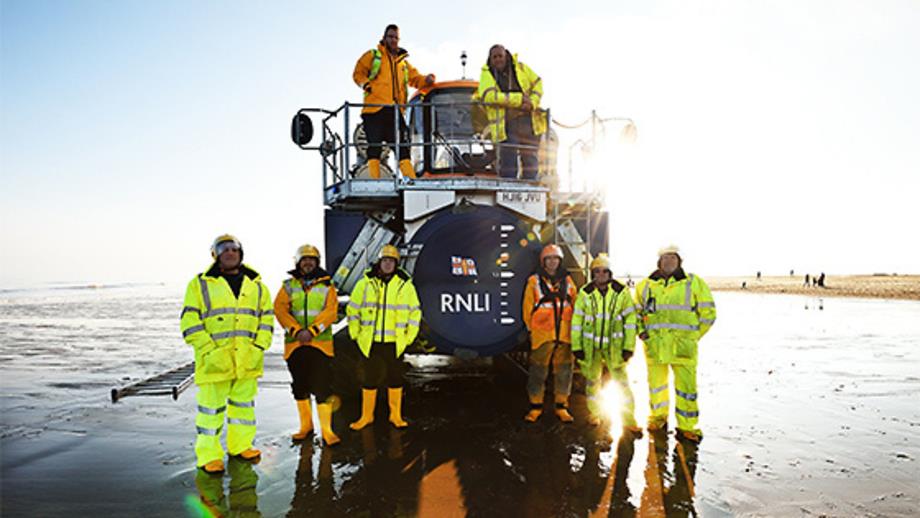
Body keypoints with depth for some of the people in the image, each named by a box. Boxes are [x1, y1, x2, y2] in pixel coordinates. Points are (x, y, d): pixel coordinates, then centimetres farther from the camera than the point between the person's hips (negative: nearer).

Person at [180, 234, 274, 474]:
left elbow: (266, 319, 11)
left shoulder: (257, 286, 11)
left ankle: (240, 445, 29)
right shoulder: (200, 284, 1)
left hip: (248, 361, 4)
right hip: (214, 361, -3)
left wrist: (257, 348, -2)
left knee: (244, 403, 14)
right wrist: (210, 351, -13)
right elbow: (190, 322, -4)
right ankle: (209, 454, 14)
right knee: (212, 408, 2)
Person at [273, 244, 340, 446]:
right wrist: (297, 330, -16)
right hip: (294, 344, 2)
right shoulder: (288, 285, 9)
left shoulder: (327, 286, 5)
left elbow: (330, 312, -6)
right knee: (300, 386, 12)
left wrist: (311, 331, -18)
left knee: (322, 386, -7)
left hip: (321, 343, -2)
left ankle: (327, 430, -2)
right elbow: (280, 310, -3)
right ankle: (306, 425, 27)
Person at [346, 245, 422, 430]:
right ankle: (366, 416, 22)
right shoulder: (366, 283, 1)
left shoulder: (405, 284, 1)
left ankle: (396, 415, 23)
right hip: (370, 342, 0)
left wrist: (409, 337, 3)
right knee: (370, 379, 8)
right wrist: (356, 334, 3)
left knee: (395, 379, 9)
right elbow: (352, 309, 8)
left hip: (395, 343, 0)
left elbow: (415, 312, 8)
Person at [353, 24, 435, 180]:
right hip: (375, 108, -3)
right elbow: (358, 73, 11)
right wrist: (366, 84, -7)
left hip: (395, 110, 4)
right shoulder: (373, 55, 13)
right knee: (374, 146, -5)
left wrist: (427, 80, 3)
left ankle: (411, 178, -3)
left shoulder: (403, 62, 25)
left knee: (402, 146, -1)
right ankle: (375, 178, -5)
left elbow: (416, 79, 23)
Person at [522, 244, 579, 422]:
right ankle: (535, 407, 14)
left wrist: (572, 329, 10)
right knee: (538, 372, 2)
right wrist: (531, 329, 4)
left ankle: (561, 407, 21)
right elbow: (527, 307, 4)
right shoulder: (534, 281, 1)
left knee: (564, 372, 8)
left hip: (564, 335, 3)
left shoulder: (567, 281, 9)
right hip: (541, 335, -2)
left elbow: (575, 307, 13)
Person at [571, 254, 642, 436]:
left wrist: (629, 346, -6)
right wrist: (576, 346, -2)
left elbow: (630, 320, -3)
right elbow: (577, 321, 0)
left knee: (622, 381, -2)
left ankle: (629, 420, 9)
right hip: (590, 345, 1)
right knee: (592, 380, 13)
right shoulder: (585, 293, -4)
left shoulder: (622, 292, -6)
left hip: (614, 345, -1)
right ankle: (594, 413, 32)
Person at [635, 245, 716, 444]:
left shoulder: (694, 283, 4)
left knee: (686, 386, -1)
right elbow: (636, 311, 22)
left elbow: (708, 312, 8)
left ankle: (686, 426, 11)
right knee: (656, 382, 13)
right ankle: (658, 416, 34)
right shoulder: (645, 285, 9)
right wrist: (641, 331, 9)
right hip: (654, 343, 2)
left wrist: (693, 336, 5)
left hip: (683, 344, -2)